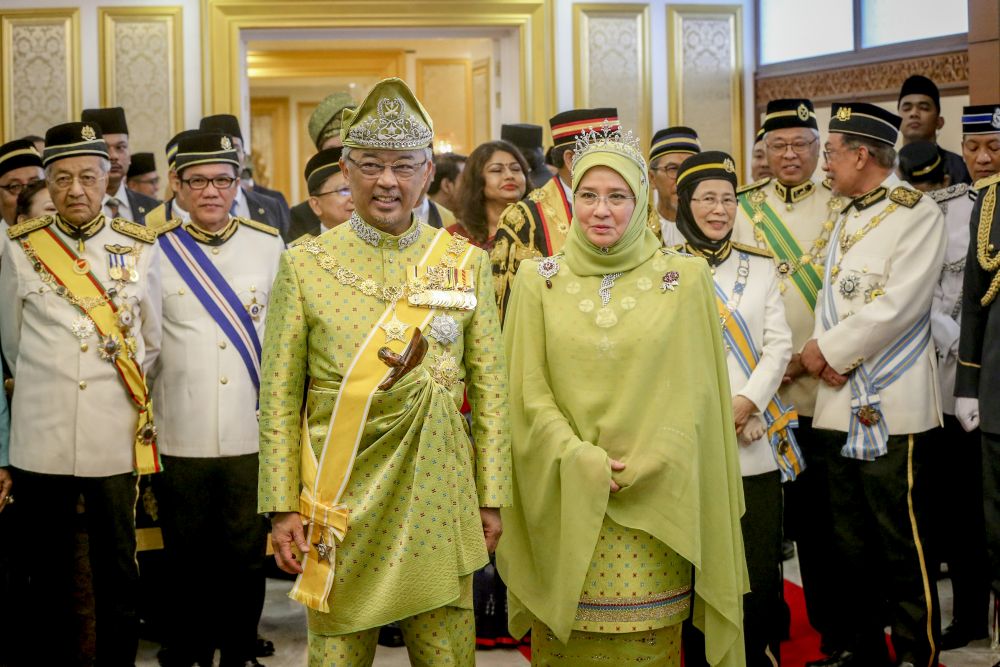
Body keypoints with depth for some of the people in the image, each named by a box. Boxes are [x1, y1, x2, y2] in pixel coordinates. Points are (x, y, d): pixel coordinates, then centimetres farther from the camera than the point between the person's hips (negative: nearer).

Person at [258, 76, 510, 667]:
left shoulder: (468, 263, 3)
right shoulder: (304, 265, 0)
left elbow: (490, 392, 5)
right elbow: (278, 399, 0)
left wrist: (491, 497, 3)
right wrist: (282, 507, -4)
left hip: (437, 501, 1)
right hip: (339, 503, -1)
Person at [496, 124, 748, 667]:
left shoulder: (685, 280, 0)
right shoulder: (538, 281, 3)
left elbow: (693, 396, 0)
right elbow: (529, 394, 0)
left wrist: (639, 472, -9)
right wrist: (584, 464, -11)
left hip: (654, 507, -1)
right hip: (563, 503, 1)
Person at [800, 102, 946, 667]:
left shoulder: (918, 213, -7)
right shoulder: (847, 218, 17)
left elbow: (898, 305, -16)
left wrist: (827, 349, -9)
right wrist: (825, 354, -4)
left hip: (892, 406, -7)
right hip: (841, 402, 8)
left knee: (903, 546, -4)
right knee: (851, 541, 14)